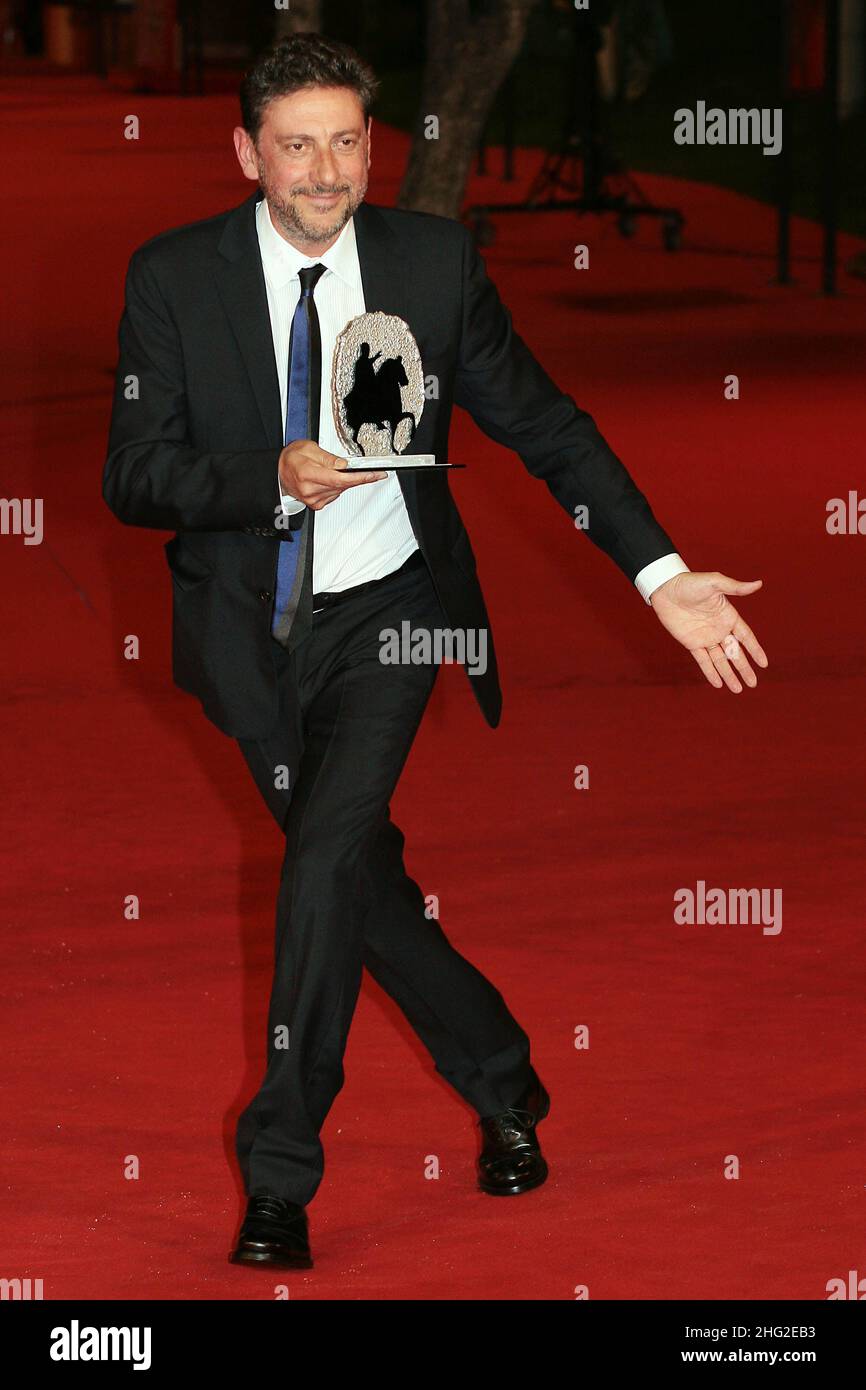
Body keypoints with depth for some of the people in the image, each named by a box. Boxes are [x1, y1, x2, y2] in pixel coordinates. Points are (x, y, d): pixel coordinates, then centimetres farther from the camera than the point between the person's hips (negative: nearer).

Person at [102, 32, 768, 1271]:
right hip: (256, 628, 1)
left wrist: (662, 574, -9)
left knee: (327, 854, -20)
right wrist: (275, 480, -24)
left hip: (393, 609, -1)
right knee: (367, 886, 7)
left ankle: (280, 1180, -12)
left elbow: (544, 425, -1)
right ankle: (507, 1091, 31)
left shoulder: (434, 261, -4)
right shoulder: (175, 277, -6)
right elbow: (133, 477, -7)